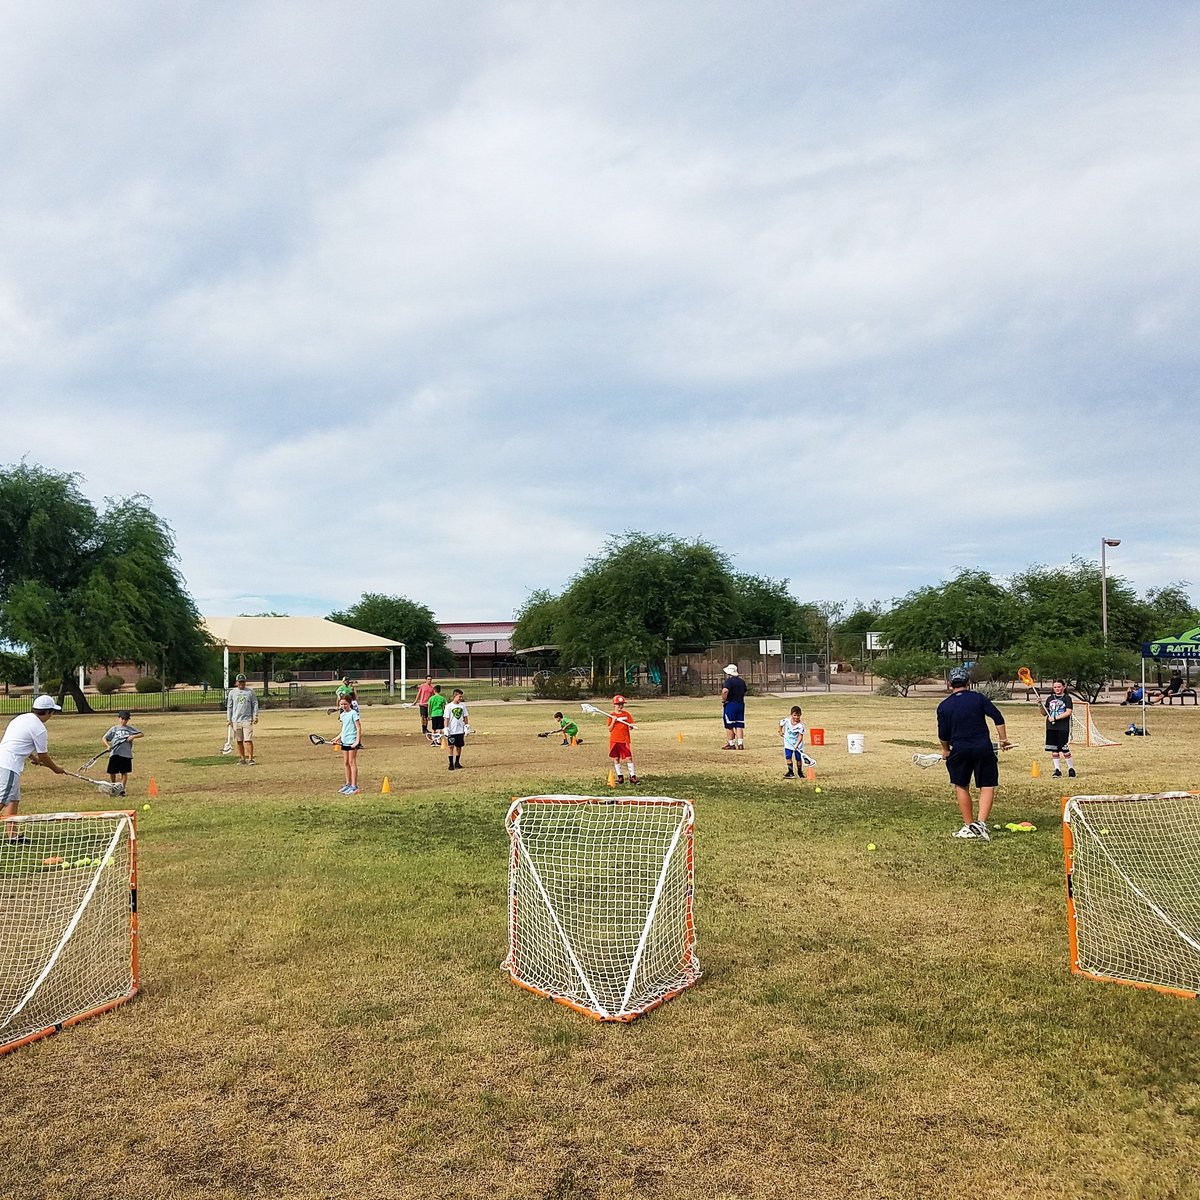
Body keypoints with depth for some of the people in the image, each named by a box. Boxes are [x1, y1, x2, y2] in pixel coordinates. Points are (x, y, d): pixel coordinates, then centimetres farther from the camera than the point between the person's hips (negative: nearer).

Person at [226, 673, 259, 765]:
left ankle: (250, 759, -9)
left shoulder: (250, 691, 6)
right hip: (236, 720, 2)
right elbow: (229, 706, 10)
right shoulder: (232, 692, 8)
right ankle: (242, 758, 15)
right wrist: (229, 719, 4)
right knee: (239, 741, 6)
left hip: (247, 719, -2)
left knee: (248, 740, -10)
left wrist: (255, 716, -2)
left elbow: (255, 704, 7)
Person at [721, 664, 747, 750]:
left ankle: (731, 744, 4)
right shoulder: (742, 681, 12)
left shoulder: (729, 681, -14)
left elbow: (725, 691, -29)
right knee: (739, 725, 8)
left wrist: (723, 700, -16)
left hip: (730, 704, -7)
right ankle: (740, 743, 3)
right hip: (741, 704, 7)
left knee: (729, 726, 2)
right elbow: (744, 692, 22)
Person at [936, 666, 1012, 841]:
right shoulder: (978, 698, 4)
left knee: (961, 787, 15)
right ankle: (981, 823, -9)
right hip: (983, 748, 0)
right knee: (987, 786, 7)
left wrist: (946, 750, 23)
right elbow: (998, 717, -3)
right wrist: (1003, 739, 6)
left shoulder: (944, 706, 4)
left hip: (960, 750, 0)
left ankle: (969, 826, 16)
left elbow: (943, 735, 5)